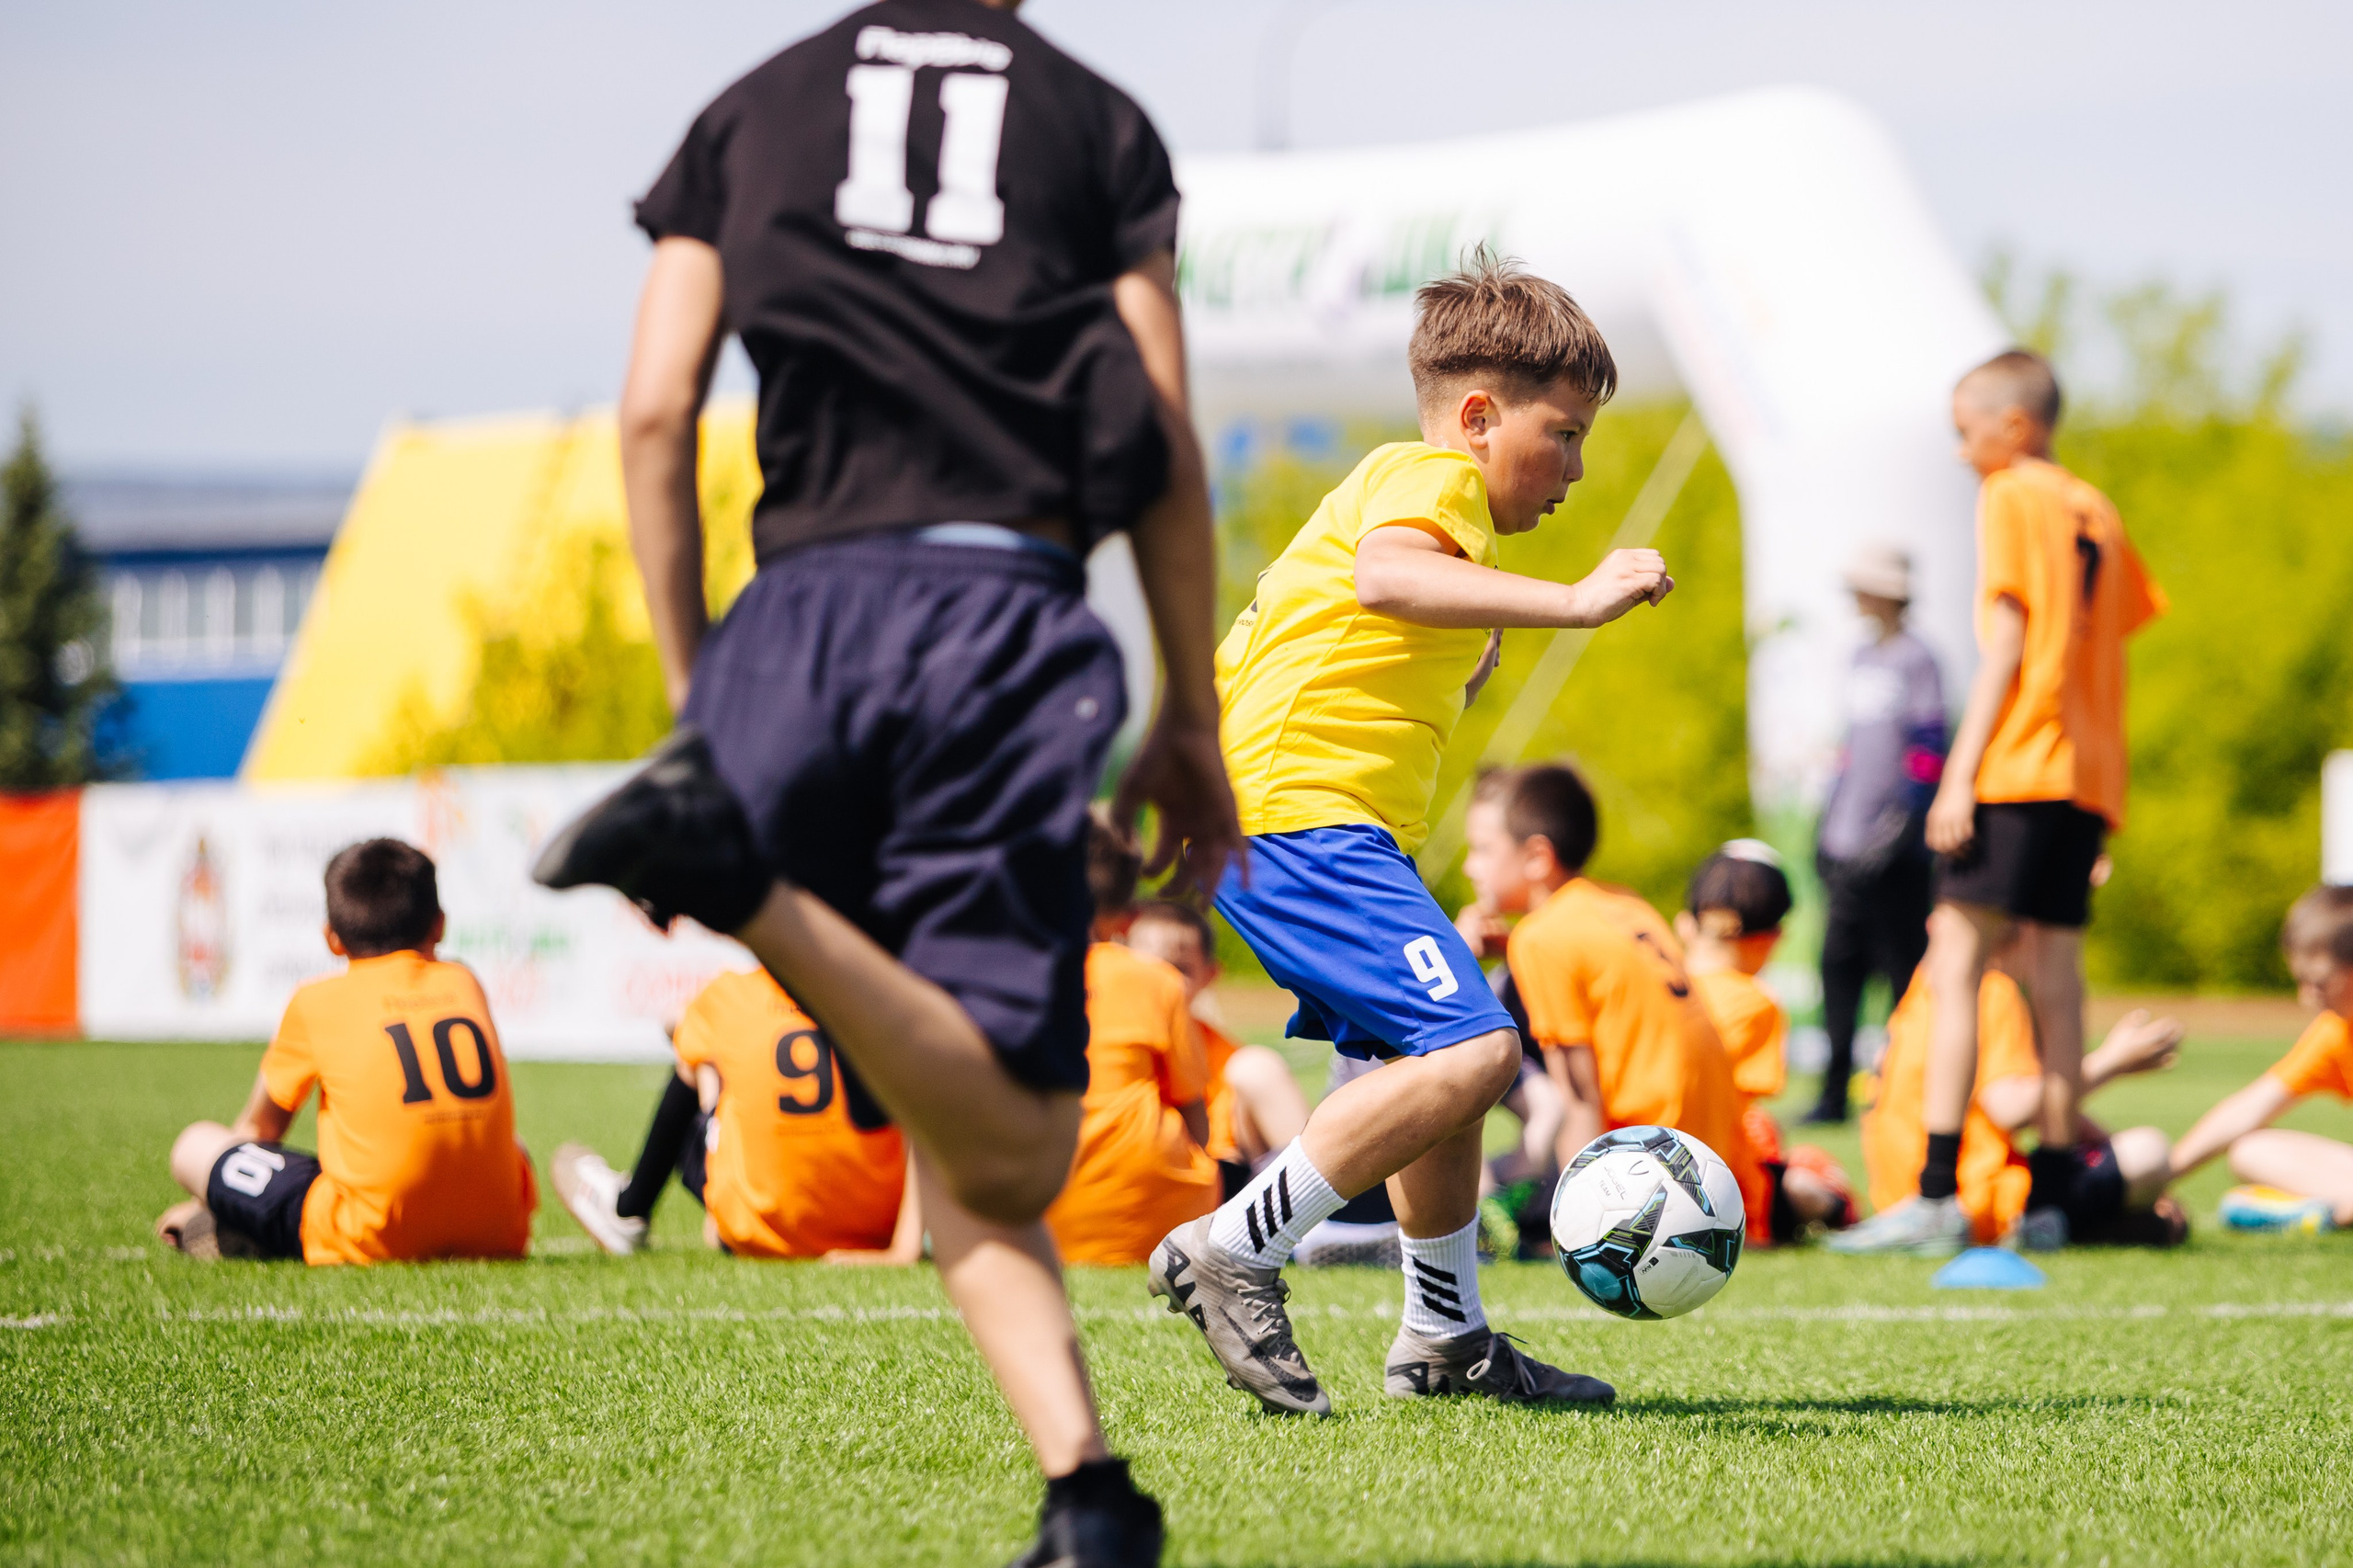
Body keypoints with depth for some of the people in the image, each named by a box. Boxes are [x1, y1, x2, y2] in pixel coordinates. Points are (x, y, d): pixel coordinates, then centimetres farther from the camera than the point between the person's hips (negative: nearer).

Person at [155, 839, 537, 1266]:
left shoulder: (317, 1002, 7)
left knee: (193, 1146, 13)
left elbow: (259, 1129, 19)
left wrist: (211, 1198, 38)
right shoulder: (464, 983, 17)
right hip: (498, 1234, 3)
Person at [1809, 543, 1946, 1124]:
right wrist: (1829, 821, 20)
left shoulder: (1917, 661, -6)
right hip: (1849, 846, 8)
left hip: (1895, 851, -8)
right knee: (1839, 961, 5)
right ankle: (1834, 1092, 8)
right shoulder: (1862, 659, 18)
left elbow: (1928, 749, -10)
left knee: (1903, 965, -4)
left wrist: (1904, 815, -16)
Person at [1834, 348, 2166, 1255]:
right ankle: (2048, 1199, 5)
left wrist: (1960, 774, -13)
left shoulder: (2011, 501, -3)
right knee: (2054, 975, 8)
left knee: (1955, 966, -10)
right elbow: (2106, 647, 18)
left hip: (2016, 769, -8)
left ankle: (1936, 1197, -19)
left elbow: (2004, 646, -11)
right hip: (2087, 772, 8)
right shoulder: (2098, 515, 18)